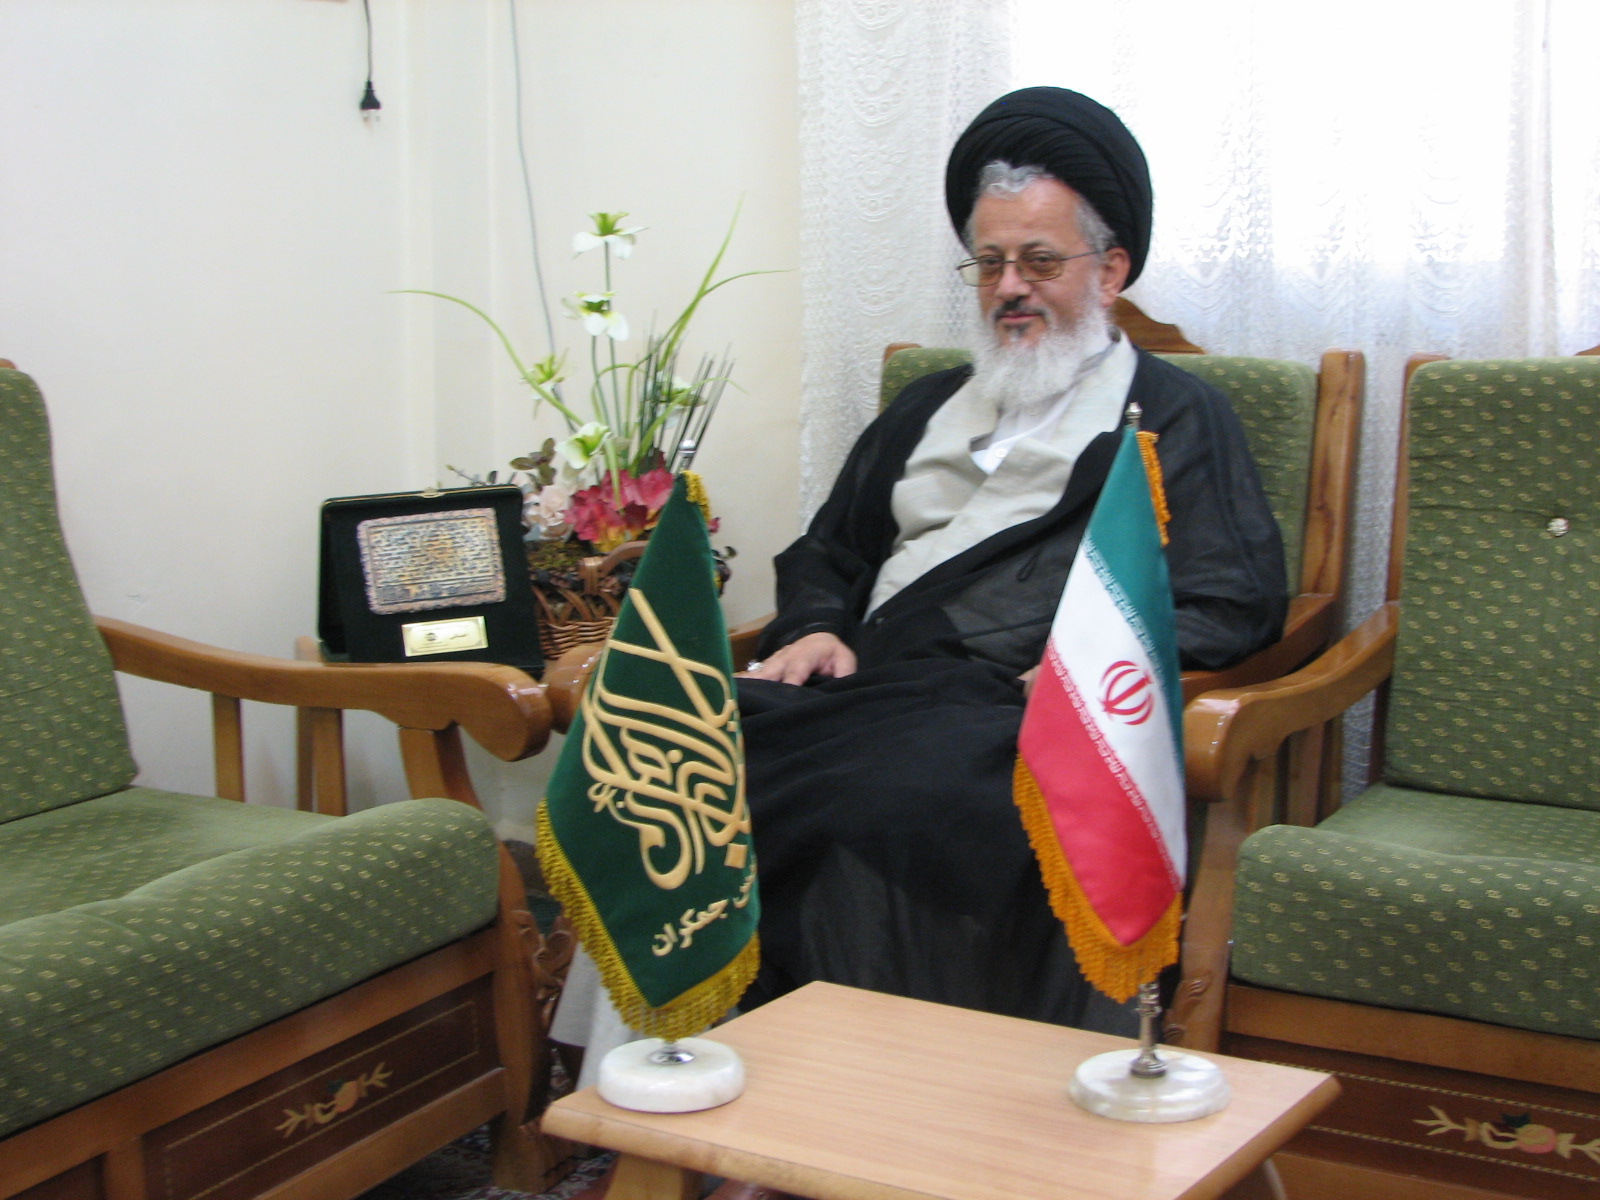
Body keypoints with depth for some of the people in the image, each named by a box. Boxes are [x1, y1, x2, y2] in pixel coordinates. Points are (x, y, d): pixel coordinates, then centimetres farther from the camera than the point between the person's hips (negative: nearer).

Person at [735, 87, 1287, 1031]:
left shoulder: (1176, 416, 17)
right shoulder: (929, 408, 34)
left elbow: (1240, 600, 5)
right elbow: (827, 552, 34)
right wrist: (815, 629, 11)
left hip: (1017, 714, -5)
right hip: (872, 693, 5)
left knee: (890, 797, -39)